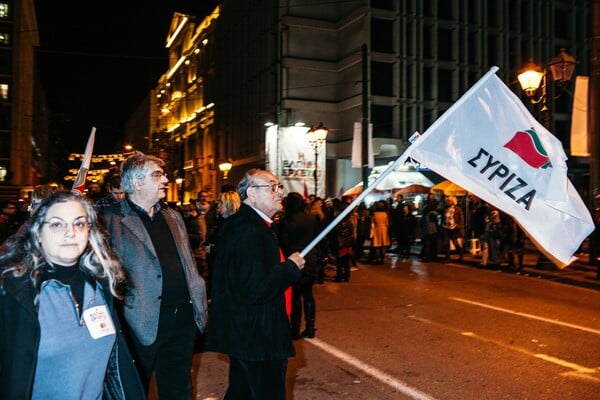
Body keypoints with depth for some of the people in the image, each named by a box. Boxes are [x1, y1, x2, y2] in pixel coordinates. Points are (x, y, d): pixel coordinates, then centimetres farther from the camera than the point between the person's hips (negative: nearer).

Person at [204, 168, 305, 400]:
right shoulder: (249, 230, -23)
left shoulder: (242, 223, 12)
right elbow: (256, 290, -30)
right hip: (259, 337, -11)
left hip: (243, 334, 11)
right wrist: (291, 266, -18)